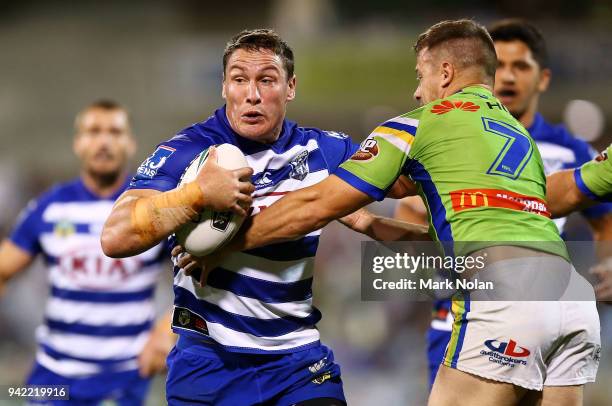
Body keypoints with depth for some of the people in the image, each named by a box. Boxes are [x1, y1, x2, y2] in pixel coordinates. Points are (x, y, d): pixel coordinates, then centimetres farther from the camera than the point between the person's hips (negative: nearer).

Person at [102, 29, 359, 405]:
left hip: (296, 359, 2)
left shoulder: (323, 151, 1)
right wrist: (200, 193, -29)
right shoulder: (186, 151, -9)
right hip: (206, 362, -2)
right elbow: (115, 238, -19)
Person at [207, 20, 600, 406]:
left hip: (504, 292, -6)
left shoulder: (423, 122, 12)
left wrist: (223, 247, 21)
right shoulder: (521, 134, 31)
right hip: (574, 292, 7)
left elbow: (317, 205, 11)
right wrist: (361, 221, 46)